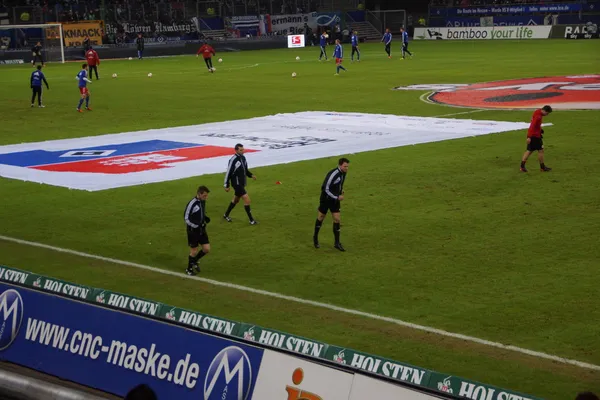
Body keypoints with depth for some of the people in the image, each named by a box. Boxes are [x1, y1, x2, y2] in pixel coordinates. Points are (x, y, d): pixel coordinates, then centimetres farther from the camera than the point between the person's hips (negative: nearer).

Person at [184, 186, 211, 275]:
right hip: (193, 230, -7)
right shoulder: (192, 203, -22)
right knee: (194, 251, 4)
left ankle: (194, 261, 30)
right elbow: (186, 218, -17)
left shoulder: (203, 201, 1)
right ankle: (189, 269, 26)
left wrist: (205, 218, -2)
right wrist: (197, 226, -24)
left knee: (207, 249, 3)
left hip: (201, 229, 7)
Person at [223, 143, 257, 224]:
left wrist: (251, 175, 0)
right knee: (247, 199, -12)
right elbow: (228, 173, -15)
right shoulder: (233, 160, -19)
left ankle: (226, 215, 40)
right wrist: (227, 185, -12)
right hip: (237, 184, -9)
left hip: (242, 183, 9)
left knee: (236, 200, 22)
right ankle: (251, 220, -5)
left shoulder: (243, 158, 5)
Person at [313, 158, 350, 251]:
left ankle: (337, 243, 6)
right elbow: (326, 189, -25)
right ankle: (315, 238, 32)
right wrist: (337, 197, -23)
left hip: (335, 199, 6)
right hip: (326, 199, -6)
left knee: (337, 220, 0)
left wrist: (341, 190, 6)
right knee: (321, 218, 11)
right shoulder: (333, 174, -28)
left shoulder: (343, 173, -4)